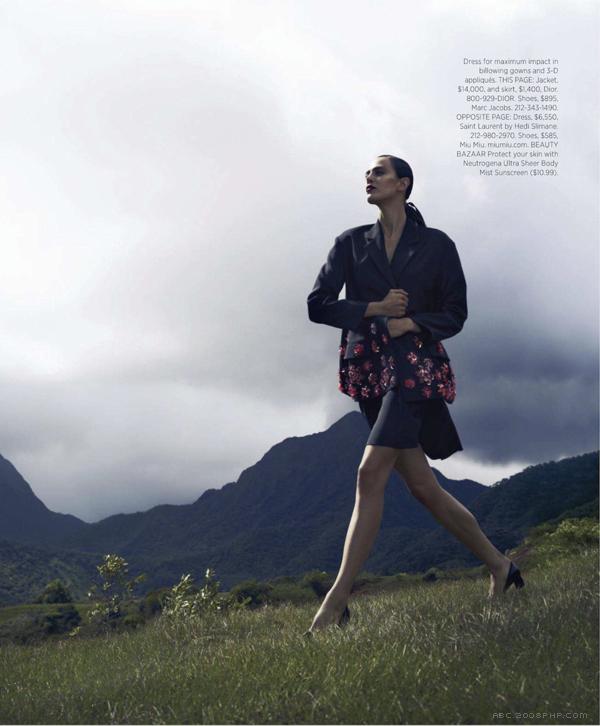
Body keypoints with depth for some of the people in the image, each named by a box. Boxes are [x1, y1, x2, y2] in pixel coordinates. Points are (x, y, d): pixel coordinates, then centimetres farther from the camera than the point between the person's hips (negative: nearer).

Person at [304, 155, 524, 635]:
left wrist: (410, 322, -14)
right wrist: (374, 309, -9)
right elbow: (318, 305, 2)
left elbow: (455, 313, 3)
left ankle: (338, 601, -13)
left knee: (371, 474, -17)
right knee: (422, 485, 5)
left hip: (415, 366, -4)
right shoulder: (351, 243, 11)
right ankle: (499, 566, 23)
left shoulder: (437, 245, 4)